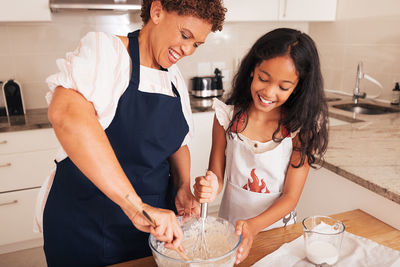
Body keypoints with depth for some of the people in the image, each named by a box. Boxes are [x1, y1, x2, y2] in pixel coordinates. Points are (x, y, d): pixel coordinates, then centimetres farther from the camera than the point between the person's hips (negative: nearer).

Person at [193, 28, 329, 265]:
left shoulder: (302, 126, -15)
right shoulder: (228, 115, -12)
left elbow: (291, 196, -14)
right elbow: (217, 175, -6)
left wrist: (254, 226, -29)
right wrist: (211, 188, -29)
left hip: (277, 226, 0)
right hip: (230, 225, 1)